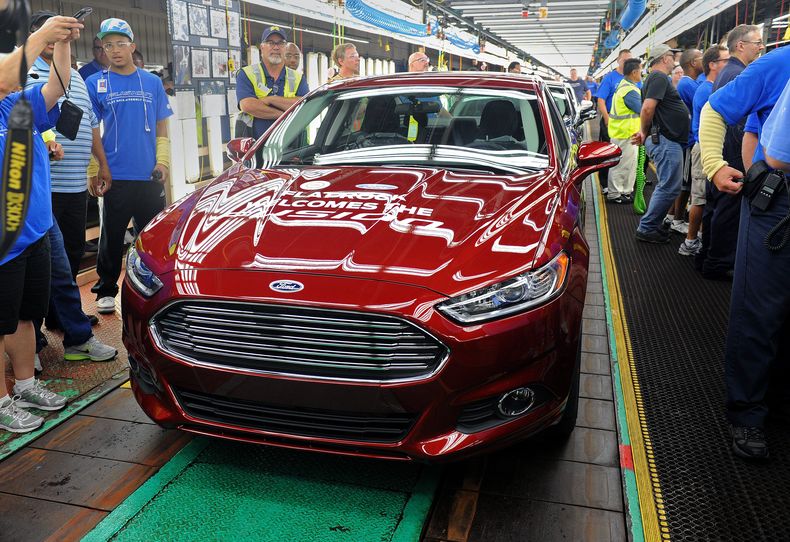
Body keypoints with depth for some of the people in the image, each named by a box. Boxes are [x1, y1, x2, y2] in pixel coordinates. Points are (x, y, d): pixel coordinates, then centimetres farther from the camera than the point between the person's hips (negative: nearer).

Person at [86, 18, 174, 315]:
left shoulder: (152, 82, 9)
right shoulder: (95, 84, 3)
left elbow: (161, 130, 11)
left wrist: (162, 161, -3)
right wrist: (94, 172, -3)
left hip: (150, 177, 2)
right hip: (115, 178, -1)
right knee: (111, 238, 7)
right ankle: (106, 290, 20)